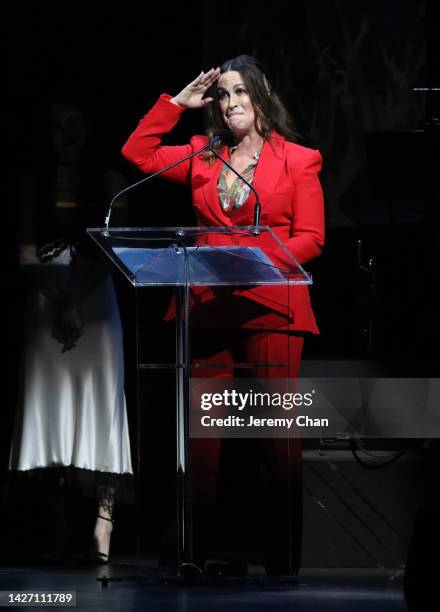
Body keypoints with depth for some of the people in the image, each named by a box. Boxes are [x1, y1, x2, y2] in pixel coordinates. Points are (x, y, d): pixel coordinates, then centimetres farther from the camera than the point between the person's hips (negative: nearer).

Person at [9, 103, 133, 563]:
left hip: (94, 302, -1)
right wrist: (59, 300, -10)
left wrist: (76, 300, -10)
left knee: (97, 401, -9)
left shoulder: (108, 184, 7)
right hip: (48, 302, 1)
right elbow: (27, 256, 3)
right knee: (49, 401, -5)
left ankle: (103, 518, -16)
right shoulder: (34, 187, 9)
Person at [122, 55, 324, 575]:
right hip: (209, 307, 3)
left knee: (276, 429, -5)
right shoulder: (203, 157, 17)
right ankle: (193, 549, 1)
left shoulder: (298, 161, 6)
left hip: (271, 308, -3)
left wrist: (259, 259, -14)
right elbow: (138, 153, 12)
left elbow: (310, 239, 0)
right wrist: (178, 102, 11)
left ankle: (282, 559, -2)